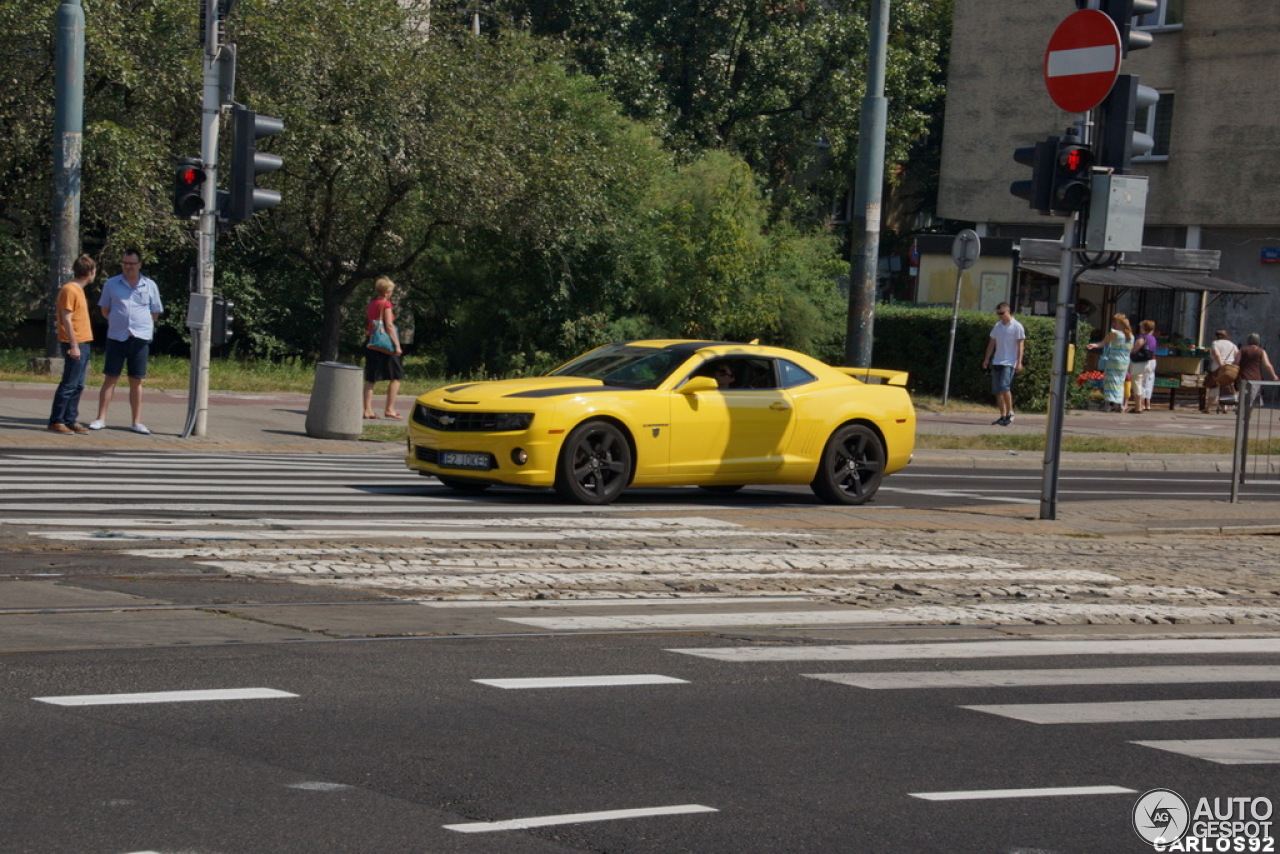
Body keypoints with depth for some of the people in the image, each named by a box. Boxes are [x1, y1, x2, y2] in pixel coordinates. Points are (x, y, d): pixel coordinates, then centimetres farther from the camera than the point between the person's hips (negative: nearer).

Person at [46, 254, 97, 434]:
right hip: (75, 345, -9)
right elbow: (66, 319, -16)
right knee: (69, 384, -8)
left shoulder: (78, 290, 17)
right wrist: (74, 346, -19)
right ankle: (56, 421, -6)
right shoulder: (69, 290, -12)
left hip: (83, 344, 9)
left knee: (78, 386, 9)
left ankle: (71, 420, 13)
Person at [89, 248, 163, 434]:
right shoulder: (111, 284, 5)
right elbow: (104, 310, 14)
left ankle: (137, 422, 8)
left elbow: (155, 312, 14)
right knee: (110, 378, -1)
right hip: (116, 337, 0)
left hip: (140, 337, 1)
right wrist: (119, 322, 4)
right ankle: (101, 418, 2)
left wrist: (139, 325, 5)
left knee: (136, 381, 5)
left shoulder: (150, 286, 6)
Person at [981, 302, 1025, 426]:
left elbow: (1020, 345, -6)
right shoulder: (997, 326, 13)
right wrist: (986, 359, 12)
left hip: (1009, 363, -6)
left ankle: (1010, 412, -6)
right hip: (996, 362, 6)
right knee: (997, 390, 3)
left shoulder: (1017, 327, -4)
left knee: (1004, 386, -20)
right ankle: (1003, 416, 9)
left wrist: (1019, 362, -13)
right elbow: (992, 343, 18)